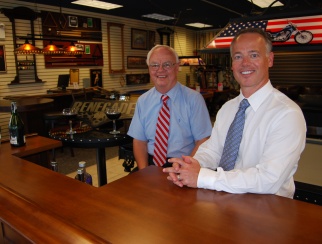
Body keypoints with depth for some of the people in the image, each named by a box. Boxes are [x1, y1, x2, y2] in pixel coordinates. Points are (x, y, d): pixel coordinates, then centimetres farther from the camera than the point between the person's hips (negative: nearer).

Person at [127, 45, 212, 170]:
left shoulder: (194, 99, -4)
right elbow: (139, 141, 7)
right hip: (152, 165, 2)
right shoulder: (142, 101, 6)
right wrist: (144, 171, -9)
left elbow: (202, 142, -5)